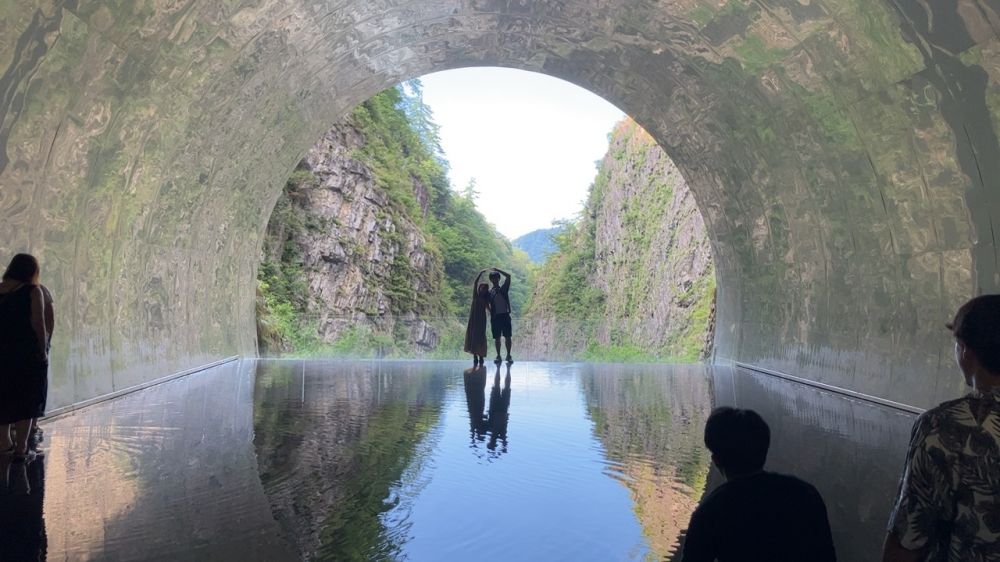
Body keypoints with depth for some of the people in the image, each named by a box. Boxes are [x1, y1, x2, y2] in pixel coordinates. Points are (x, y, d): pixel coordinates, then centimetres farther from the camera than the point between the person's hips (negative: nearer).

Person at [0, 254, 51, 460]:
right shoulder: (33, 291, -10)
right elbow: (38, 325, -14)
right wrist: (43, 351, -4)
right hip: (28, 354, -5)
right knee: (26, 401, 4)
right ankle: (21, 448, 5)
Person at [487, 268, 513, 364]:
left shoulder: (504, 289, 6)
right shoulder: (490, 292, 7)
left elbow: (508, 276, -3)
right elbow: (488, 305, 9)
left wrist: (497, 270, 0)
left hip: (505, 315, -1)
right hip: (495, 317, 1)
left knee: (508, 336, -1)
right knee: (497, 338, 3)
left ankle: (509, 355, 7)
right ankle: (498, 356, 11)